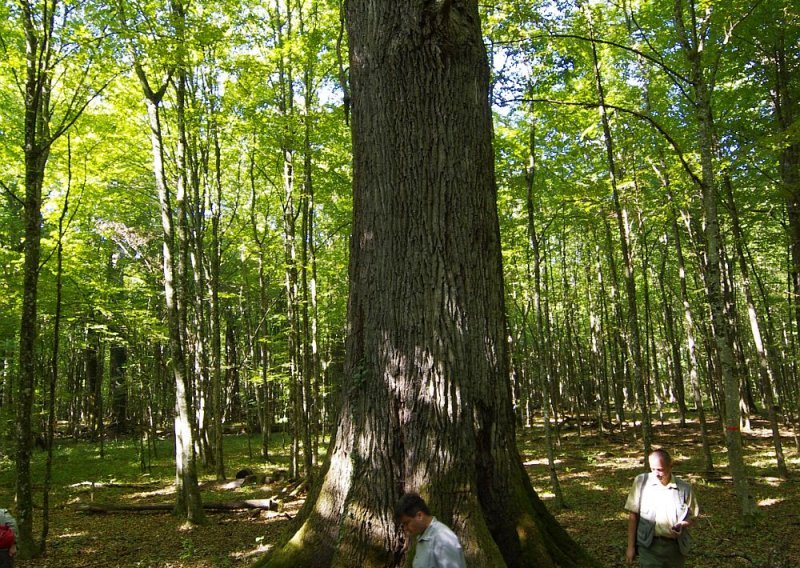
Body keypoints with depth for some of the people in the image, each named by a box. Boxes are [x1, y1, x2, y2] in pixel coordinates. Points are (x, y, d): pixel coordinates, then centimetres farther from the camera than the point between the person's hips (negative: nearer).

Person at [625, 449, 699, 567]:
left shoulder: (684, 488, 0)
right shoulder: (641, 482, -2)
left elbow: (692, 516, 11)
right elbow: (633, 515, 0)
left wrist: (682, 525, -12)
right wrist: (631, 546, -1)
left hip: (676, 547, 2)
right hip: (649, 545, -2)